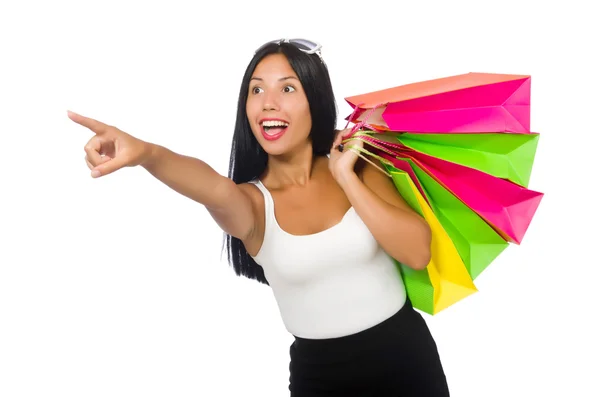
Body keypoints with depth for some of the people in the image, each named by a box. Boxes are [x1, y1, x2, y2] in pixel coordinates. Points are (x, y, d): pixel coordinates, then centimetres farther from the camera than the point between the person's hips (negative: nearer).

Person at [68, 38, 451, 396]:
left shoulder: (359, 168, -4)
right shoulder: (253, 202, -9)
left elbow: (417, 252, -15)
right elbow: (214, 187, -33)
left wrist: (346, 177, -18)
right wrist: (147, 153, -53)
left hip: (406, 356, 1)